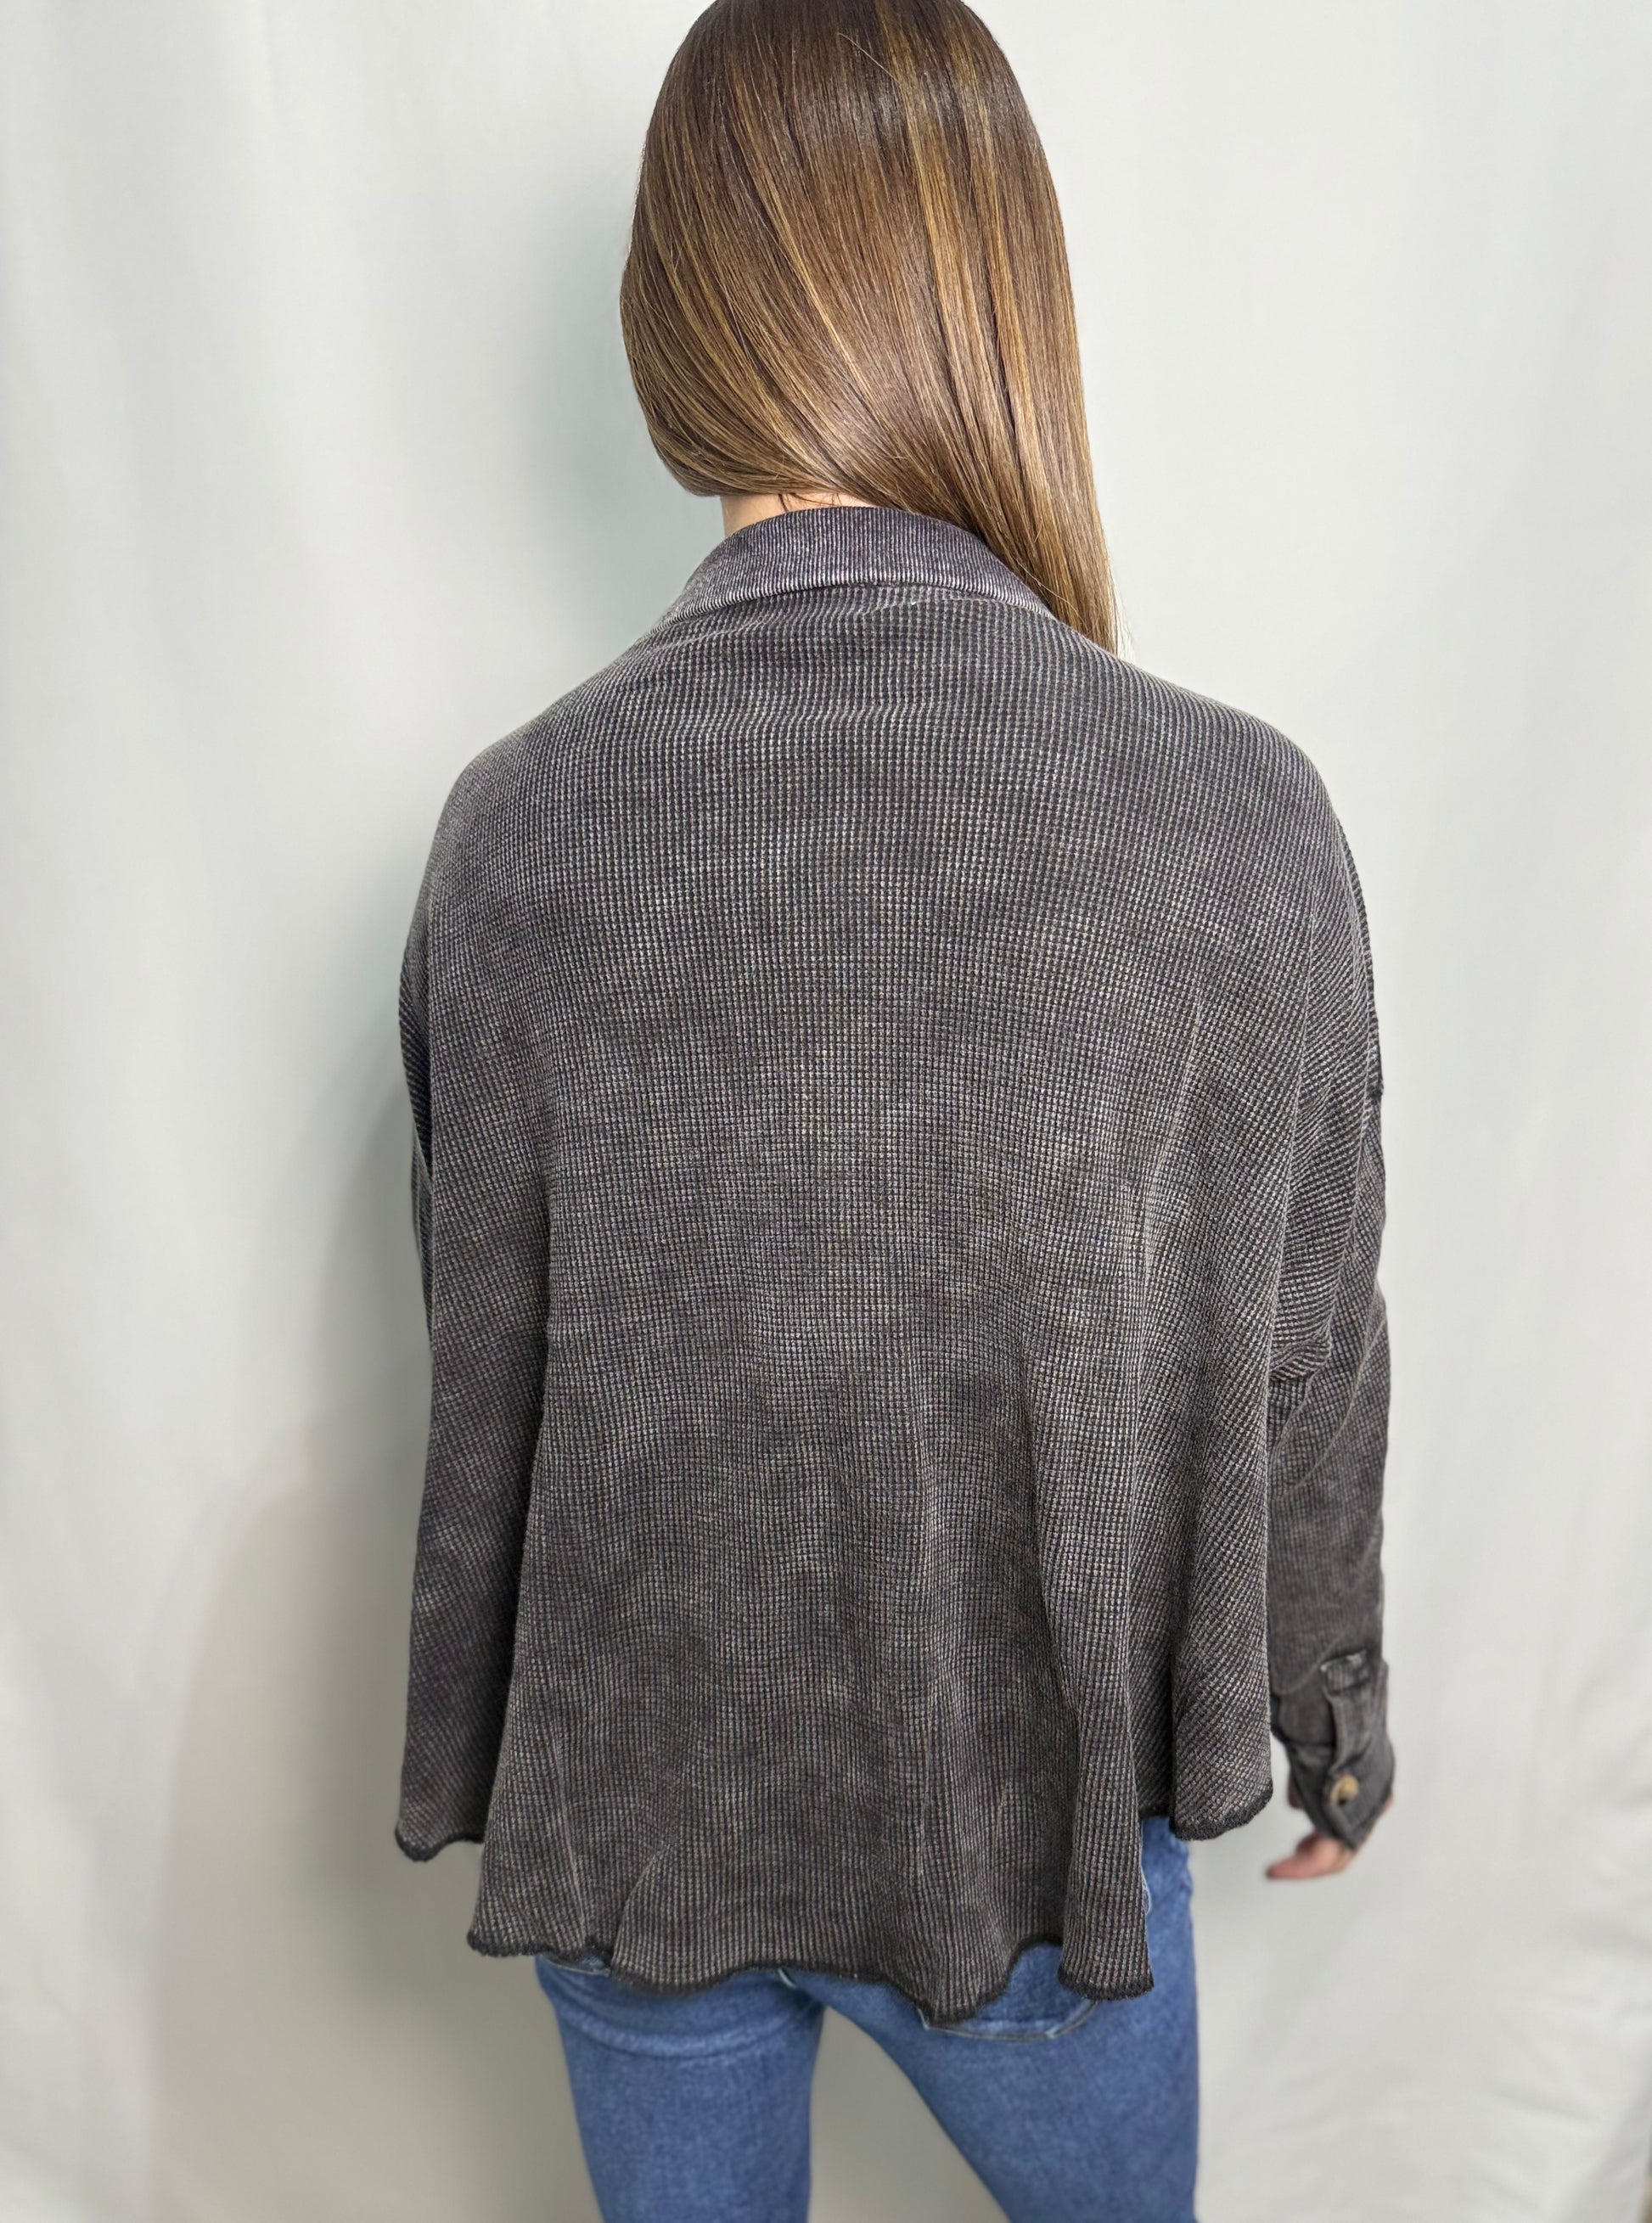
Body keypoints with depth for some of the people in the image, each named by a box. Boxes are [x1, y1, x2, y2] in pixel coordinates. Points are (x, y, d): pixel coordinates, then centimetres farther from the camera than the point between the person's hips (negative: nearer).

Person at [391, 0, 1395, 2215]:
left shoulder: (521, 830, -18)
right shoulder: (1242, 820, -21)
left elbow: (480, 1377, -8)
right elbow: (1306, 1361, -10)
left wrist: (477, 1764, 11)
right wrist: (1338, 1712, 10)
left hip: (634, 1794, 2)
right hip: (1034, 1790, 0)